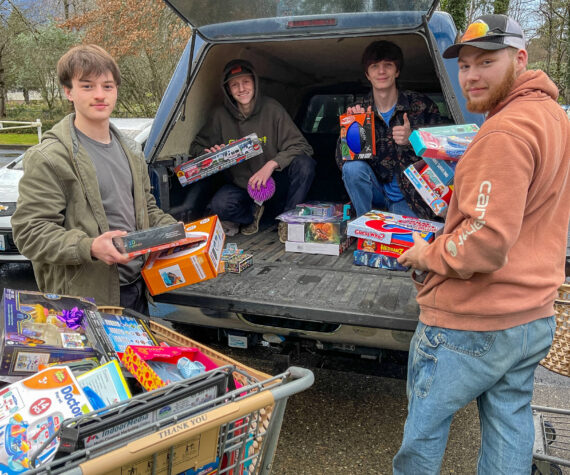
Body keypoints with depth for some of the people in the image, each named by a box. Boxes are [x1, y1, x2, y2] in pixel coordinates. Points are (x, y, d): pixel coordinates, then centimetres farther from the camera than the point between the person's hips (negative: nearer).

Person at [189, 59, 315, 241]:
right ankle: (252, 213, 5)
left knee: (304, 164, -31)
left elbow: (300, 146, -15)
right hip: (241, 183, 1)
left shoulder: (272, 109, -12)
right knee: (219, 206, -30)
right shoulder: (221, 115, -6)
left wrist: (271, 164, -31)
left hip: (275, 178, -1)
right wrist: (211, 155, -20)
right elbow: (197, 147, 4)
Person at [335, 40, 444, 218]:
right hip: (377, 194, 3)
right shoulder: (358, 111, -1)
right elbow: (342, 161, -9)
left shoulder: (421, 105, -4)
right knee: (353, 167, -27)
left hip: (410, 198, -2)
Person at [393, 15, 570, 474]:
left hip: (470, 326, -9)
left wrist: (428, 254, -12)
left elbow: (486, 242, -29)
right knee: (510, 421, 21)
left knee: (424, 425, 12)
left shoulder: (505, 132, -23)